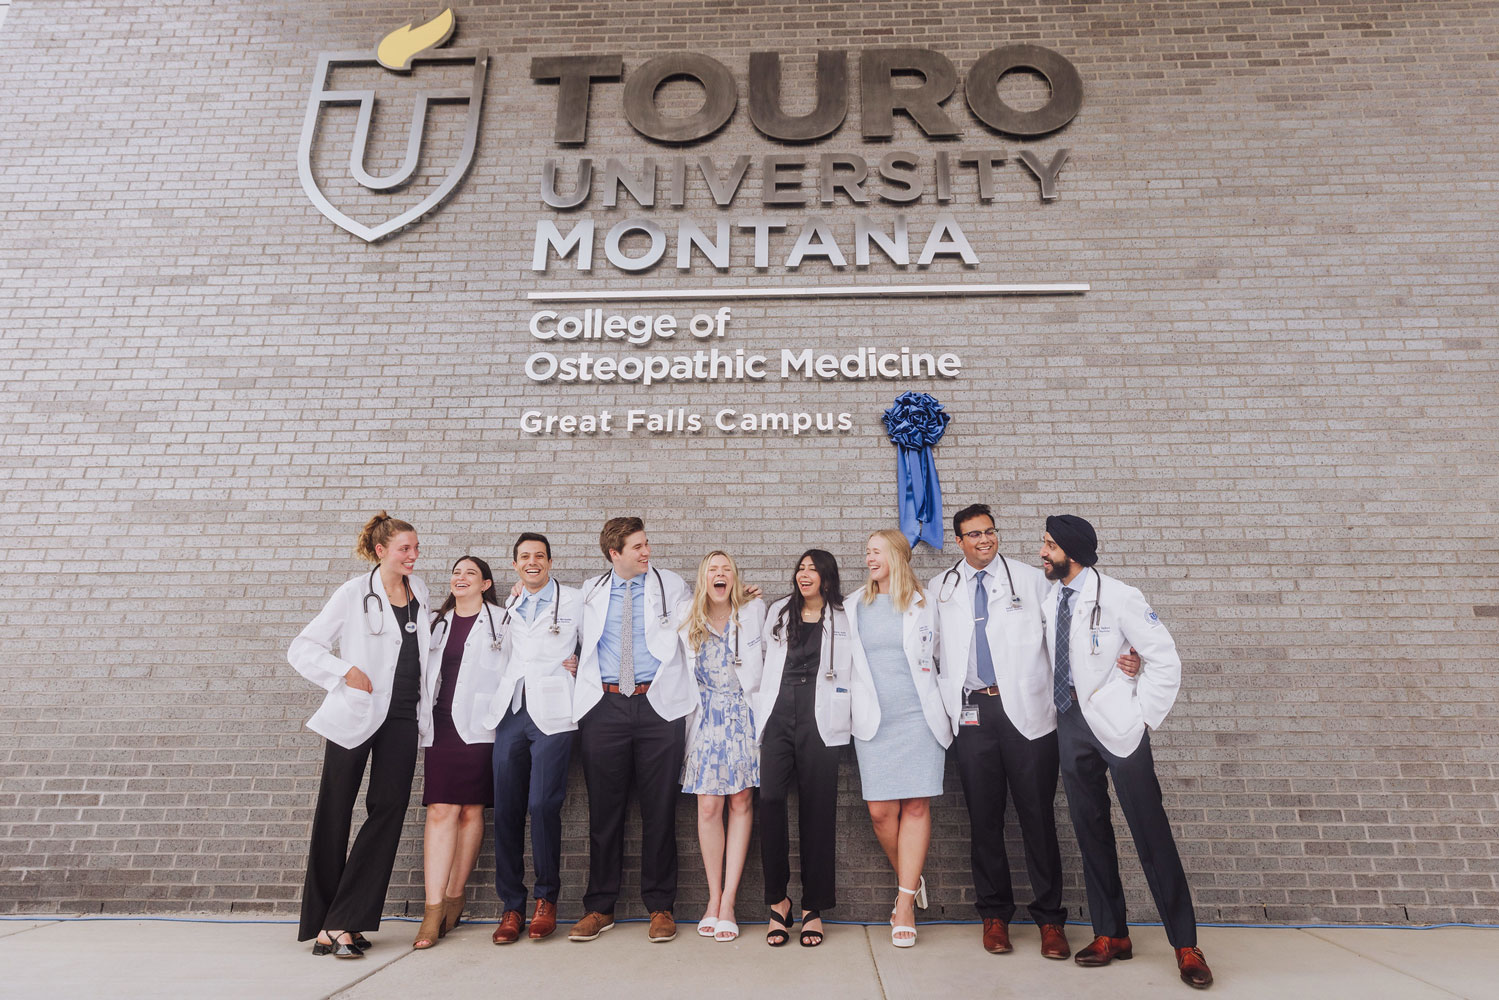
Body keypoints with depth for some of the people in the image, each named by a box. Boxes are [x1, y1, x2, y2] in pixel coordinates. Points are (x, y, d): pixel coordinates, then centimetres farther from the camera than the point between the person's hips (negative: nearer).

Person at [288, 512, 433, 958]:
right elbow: (301, 648, -4)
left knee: (388, 810, -2)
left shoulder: (418, 590, 11)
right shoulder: (354, 593, -4)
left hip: (403, 716, 4)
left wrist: (427, 701, 15)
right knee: (335, 813, 3)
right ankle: (325, 923, 16)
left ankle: (343, 922, 5)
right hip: (356, 714, -4)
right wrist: (345, 672, -16)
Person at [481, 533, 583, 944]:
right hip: (510, 710, 4)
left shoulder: (573, 601, 8)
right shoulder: (507, 609, 20)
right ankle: (511, 906, 11)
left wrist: (580, 665, -1)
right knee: (506, 809, 1)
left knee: (543, 805, -11)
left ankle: (547, 899, 7)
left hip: (551, 711, -4)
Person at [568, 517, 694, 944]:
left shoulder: (673, 586, 8)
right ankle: (599, 907, 21)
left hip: (658, 705, -1)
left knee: (659, 808, 3)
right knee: (604, 809, 7)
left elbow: (691, 642, 11)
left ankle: (661, 907, 16)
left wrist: (688, 700, 5)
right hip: (604, 705, 2)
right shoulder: (590, 592, 13)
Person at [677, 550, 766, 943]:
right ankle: (714, 898, 10)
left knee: (741, 800, -2)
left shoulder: (753, 610, 5)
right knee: (708, 806, -3)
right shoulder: (688, 616, 8)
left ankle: (727, 901, 5)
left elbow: (766, 659, 6)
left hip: (742, 712, 0)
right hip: (706, 715, 1)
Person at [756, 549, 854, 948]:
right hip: (778, 716, 2)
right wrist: (759, 715, 19)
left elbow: (853, 670, 6)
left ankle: (813, 908, 13)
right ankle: (778, 900, 2)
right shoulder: (779, 612, 18)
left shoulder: (844, 617, 7)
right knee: (769, 799, -12)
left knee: (817, 809, 1)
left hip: (820, 720, -2)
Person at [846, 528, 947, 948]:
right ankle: (910, 881, 23)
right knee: (881, 810, -1)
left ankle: (905, 903, 5)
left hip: (919, 717, -1)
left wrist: (944, 711, 11)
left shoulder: (922, 606, 5)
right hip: (874, 721, 2)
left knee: (916, 806, -3)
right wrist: (854, 708, 14)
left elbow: (937, 661, 13)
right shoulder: (853, 606, 11)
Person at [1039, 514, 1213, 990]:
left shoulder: (1117, 597, -10)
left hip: (1116, 723, -6)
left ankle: (1186, 945, 11)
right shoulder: (1049, 599, 7)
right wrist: (1060, 711, 9)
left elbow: (1165, 660, -9)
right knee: (1090, 830, 10)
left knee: (1150, 830, -1)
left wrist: (1142, 717, -10)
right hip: (1071, 723, 6)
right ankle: (1111, 935, 23)